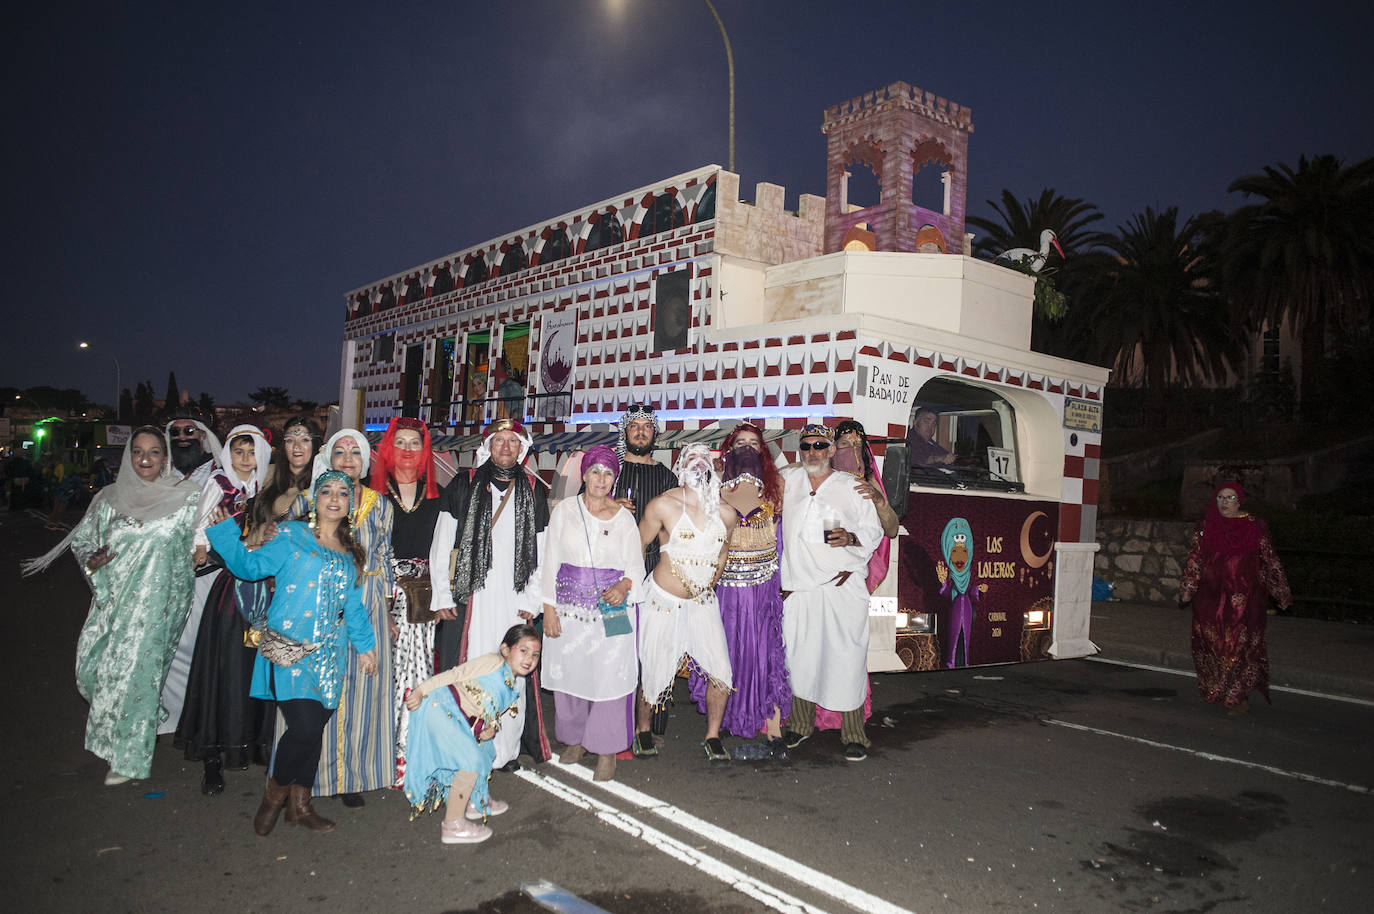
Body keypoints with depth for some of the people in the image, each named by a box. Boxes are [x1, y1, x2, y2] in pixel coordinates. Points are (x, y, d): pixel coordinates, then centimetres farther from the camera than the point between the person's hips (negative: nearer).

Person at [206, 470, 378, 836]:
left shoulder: (350, 553, 15)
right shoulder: (291, 536, 2)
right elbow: (251, 565, -7)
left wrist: (364, 645, 20)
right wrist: (222, 529, -13)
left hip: (328, 654, 5)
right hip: (288, 650, -5)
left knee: (314, 729, 6)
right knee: (305, 727, -14)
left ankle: (299, 804, 23)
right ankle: (274, 793, 13)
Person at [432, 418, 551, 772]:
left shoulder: (534, 490, 10)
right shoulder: (463, 485, 6)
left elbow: (542, 551, 8)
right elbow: (441, 545, 5)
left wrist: (532, 600, 1)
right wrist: (442, 596, 0)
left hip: (515, 601, 1)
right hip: (469, 598, -1)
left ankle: (507, 749, 11)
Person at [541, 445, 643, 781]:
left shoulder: (624, 518, 3)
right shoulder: (565, 510, 3)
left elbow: (635, 567, 6)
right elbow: (550, 561, 4)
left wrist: (625, 586, -16)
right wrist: (549, 607, -2)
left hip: (612, 611, -1)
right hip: (569, 609, 1)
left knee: (609, 676, -4)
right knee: (568, 674, 8)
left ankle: (606, 750, 13)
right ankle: (575, 739, 31)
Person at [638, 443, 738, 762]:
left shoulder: (726, 514, 0)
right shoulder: (664, 505, -11)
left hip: (703, 603, 4)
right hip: (663, 601, -4)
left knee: (721, 673, 0)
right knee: (654, 672, 4)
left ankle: (712, 736, 21)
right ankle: (643, 730, 30)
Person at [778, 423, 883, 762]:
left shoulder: (852, 486, 8)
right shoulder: (788, 479, 13)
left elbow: (873, 529, 9)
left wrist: (851, 538, -11)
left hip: (842, 586, -2)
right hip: (798, 587, 2)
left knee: (847, 657, -6)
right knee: (798, 656, 4)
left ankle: (853, 735, 4)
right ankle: (801, 724, 22)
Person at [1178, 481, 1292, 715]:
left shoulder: (1255, 526, 0)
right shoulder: (1206, 526, 7)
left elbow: (1269, 561, 4)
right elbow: (1195, 558, 10)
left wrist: (1281, 593, 6)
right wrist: (1187, 588, 6)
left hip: (1244, 597, -3)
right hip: (1210, 597, 3)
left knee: (1240, 643, -4)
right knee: (1210, 642, 6)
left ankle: (1238, 696, 6)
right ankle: (1213, 691, 21)